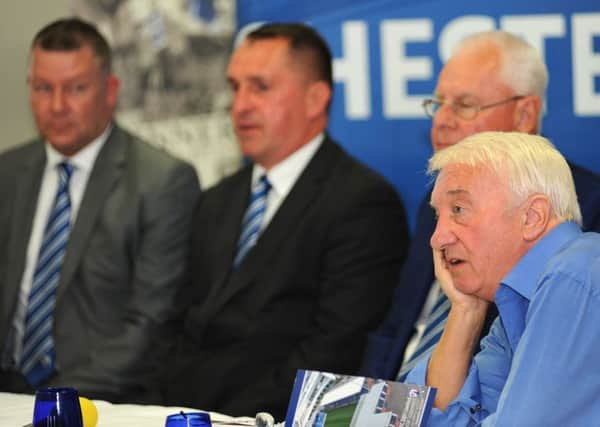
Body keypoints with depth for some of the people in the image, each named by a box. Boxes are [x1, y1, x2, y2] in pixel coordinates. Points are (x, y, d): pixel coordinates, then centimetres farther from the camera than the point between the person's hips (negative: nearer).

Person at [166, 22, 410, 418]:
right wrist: (175, 408, 0)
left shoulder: (364, 203, -5)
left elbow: (335, 349, -13)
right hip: (192, 415, 7)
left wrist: (237, 417, -17)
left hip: (272, 418, -7)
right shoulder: (216, 204, 21)